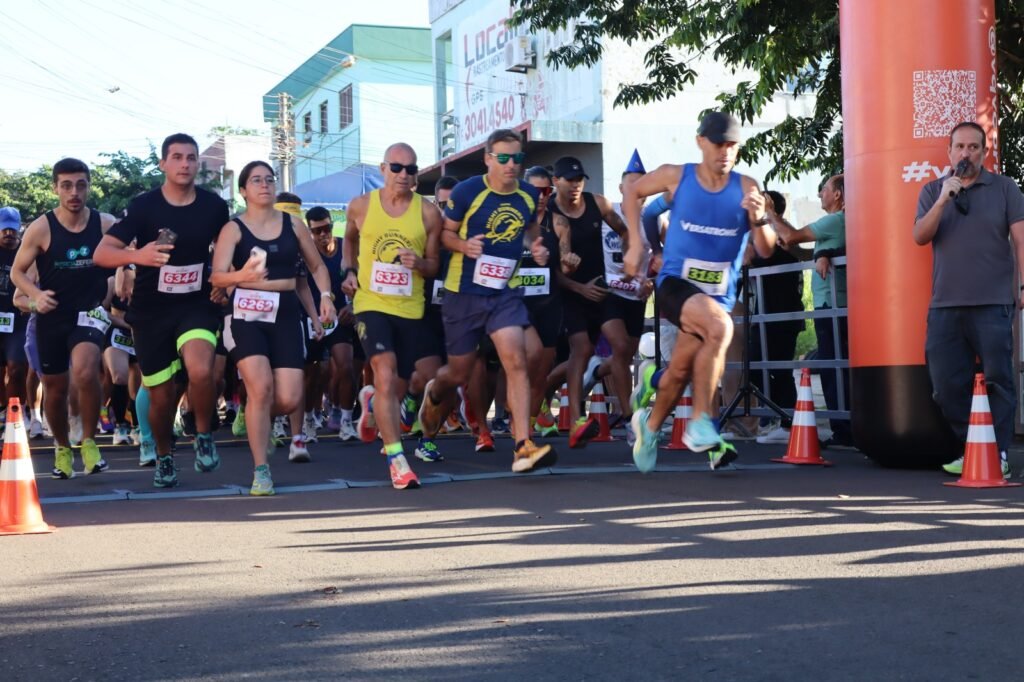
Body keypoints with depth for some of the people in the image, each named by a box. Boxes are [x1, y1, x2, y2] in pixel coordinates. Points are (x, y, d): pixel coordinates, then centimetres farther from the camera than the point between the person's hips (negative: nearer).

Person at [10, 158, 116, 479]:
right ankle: (62, 448, 37)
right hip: (53, 316, 1)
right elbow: (17, 272, 1)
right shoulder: (41, 228, -8)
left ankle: (89, 441, -9)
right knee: (55, 388, 11)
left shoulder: (106, 224, -6)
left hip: (90, 311, -1)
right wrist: (37, 295, -17)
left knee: (85, 371, -28)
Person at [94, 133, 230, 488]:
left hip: (197, 304, 0)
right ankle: (164, 457, 33)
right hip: (151, 311, 0)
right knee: (161, 395, 5)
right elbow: (101, 253, -13)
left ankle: (203, 436, -2)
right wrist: (137, 255, -33)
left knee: (200, 370, -28)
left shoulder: (214, 206, -3)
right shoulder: (143, 206, -9)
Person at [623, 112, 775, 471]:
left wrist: (758, 219, -29)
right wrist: (636, 243, 5)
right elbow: (631, 191, 13)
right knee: (720, 327, -32)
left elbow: (766, 249, -9)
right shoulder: (676, 176, -5)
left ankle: (650, 426, 42)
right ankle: (700, 423, -22)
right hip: (675, 284, -3)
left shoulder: (746, 188, -4)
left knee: (680, 370, 12)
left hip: (718, 294, 3)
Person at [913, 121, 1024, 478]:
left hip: (993, 303, -3)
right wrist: (943, 200, -12)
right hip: (944, 304, 3)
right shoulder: (932, 191, 12)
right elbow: (920, 237, 2)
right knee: (947, 383, 2)